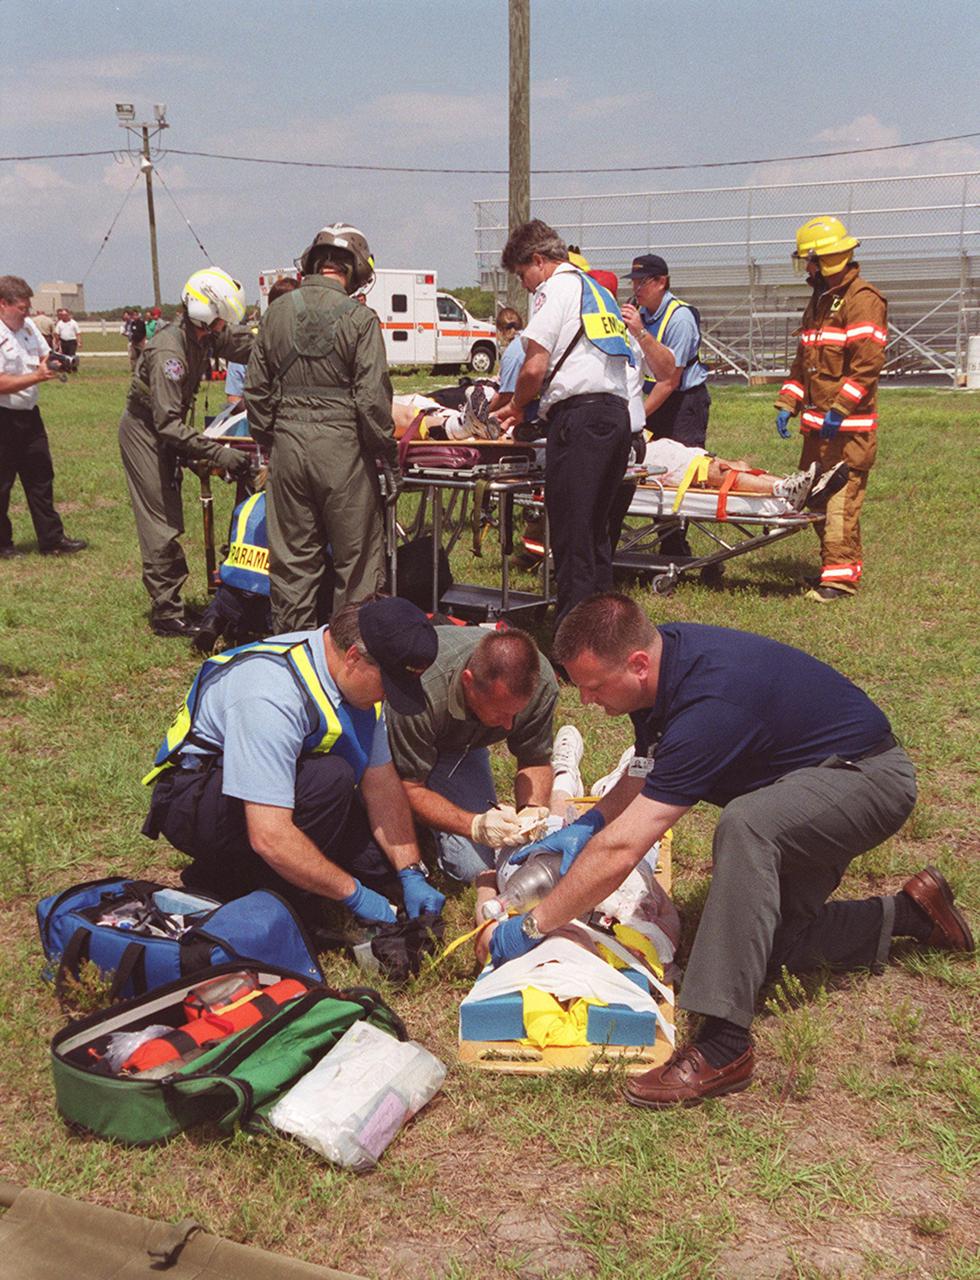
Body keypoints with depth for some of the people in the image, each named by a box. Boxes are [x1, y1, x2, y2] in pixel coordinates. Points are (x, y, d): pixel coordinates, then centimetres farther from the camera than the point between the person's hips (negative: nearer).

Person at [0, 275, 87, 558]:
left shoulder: (28, 326, 8)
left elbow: (44, 356, 19)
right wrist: (37, 376, -26)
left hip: (29, 414, 8)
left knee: (41, 477, 11)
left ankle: (52, 540, 18)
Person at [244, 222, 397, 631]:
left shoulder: (277, 311, 5)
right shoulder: (359, 317, -8)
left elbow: (256, 388, 10)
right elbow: (372, 396, -10)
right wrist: (387, 453, -1)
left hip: (288, 446, 4)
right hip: (342, 448, -4)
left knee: (292, 555, 12)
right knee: (356, 556, 7)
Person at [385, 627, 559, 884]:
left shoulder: (541, 683, -31)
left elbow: (536, 762, -13)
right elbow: (409, 788, -32)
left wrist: (532, 809, -35)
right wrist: (475, 826, -46)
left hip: (459, 745, 3)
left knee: (476, 867, -11)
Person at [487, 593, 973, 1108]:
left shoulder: (709, 707, -36)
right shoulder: (662, 652, -8)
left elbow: (620, 851, -34)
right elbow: (647, 774, 11)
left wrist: (530, 928, -24)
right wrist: (584, 825, -6)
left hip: (869, 777, -10)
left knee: (745, 825, -38)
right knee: (767, 943, 11)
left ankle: (723, 1044, -35)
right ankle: (909, 914, 28)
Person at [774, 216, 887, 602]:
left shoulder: (862, 299, -8)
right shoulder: (820, 299, 21)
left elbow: (868, 362, -17)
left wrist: (839, 410, -21)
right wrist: (788, 404, 13)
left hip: (848, 427, -9)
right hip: (817, 424, 9)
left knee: (840, 501, -10)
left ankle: (839, 577, -7)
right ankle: (845, 563, 22)